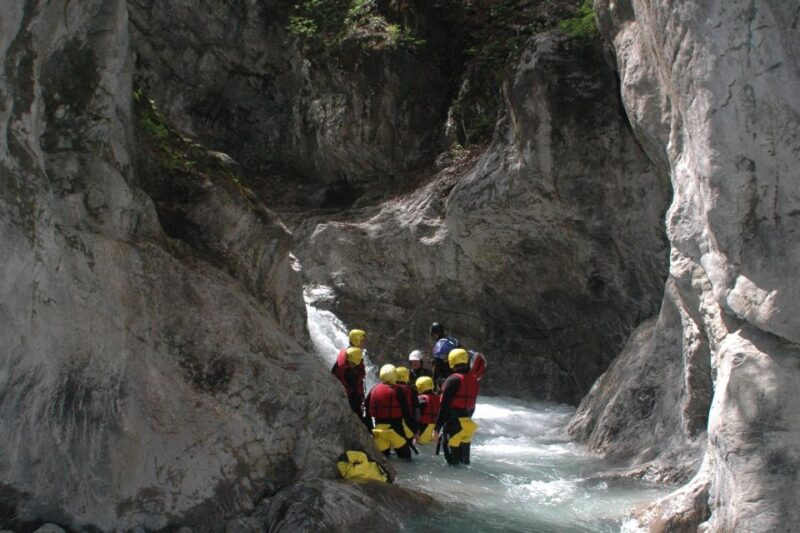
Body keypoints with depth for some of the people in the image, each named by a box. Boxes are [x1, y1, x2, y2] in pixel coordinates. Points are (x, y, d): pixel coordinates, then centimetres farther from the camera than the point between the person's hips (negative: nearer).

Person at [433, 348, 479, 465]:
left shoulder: (452, 380, -16)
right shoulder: (473, 379, 7)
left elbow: (444, 406, -17)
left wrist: (437, 428, -13)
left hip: (454, 423, -7)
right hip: (468, 423, 7)